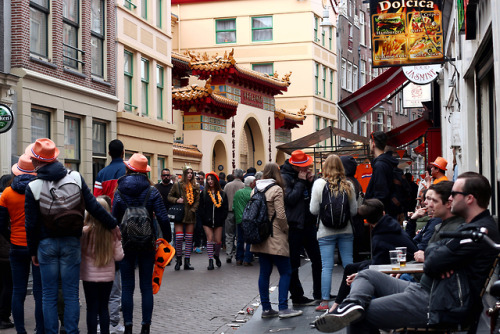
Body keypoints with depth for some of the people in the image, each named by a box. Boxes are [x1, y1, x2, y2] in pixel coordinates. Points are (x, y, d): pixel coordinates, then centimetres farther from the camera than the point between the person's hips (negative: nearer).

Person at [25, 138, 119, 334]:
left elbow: (31, 224, -4)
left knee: (49, 295, 7)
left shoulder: (33, 187, -7)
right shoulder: (75, 178, -3)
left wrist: (32, 250, 5)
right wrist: (112, 224, 9)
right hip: (71, 243, 1)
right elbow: (93, 206, -2)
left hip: (47, 244, -1)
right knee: (71, 294, 7)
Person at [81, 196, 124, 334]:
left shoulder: (85, 231, -16)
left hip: (90, 276, -2)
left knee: (92, 309, 7)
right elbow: (119, 256, -5)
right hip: (108, 276, 2)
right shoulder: (113, 232, -10)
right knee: (104, 308, 16)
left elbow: (79, 252, -8)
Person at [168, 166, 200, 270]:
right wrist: (176, 200, -11)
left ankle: (187, 262, 9)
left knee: (189, 239, 3)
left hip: (190, 215, 3)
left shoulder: (196, 187, 8)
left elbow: (197, 201, 9)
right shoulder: (177, 185, 1)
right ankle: (179, 259, 9)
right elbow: (169, 197, 8)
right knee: (179, 237, -9)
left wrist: (192, 210, -4)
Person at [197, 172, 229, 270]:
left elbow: (225, 208, 7)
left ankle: (216, 255, 31)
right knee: (210, 239, -7)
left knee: (218, 241, 2)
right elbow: (200, 207, 3)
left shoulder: (222, 194, 6)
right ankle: (210, 261, -3)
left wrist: (222, 218, -5)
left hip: (218, 221, 1)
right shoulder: (204, 193, 4)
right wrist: (203, 217, -8)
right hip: (207, 221, -1)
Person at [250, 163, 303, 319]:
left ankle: (266, 308, 11)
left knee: (264, 272, 9)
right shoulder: (276, 190, -11)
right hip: (275, 238, -7)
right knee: (285, 272, -1)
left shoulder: (255, 190, 10)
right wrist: (286, 230, -1)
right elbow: (280, 215, -15)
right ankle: (283, 308, -6)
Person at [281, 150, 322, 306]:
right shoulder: (285, 178, -10)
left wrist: (311, 182, -3)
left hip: (308, 224, 8)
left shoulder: (305, 175, 13)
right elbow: (290, 199, -21)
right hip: (294, 225, -7)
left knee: (317, 259, 10)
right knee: (293, 264, 1)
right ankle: (297, 297, 11)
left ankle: (319, 294, 20)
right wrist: (301, 181, -16)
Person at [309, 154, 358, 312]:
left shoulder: (319, 183, -7)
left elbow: (313, 210, -5)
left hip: (326, 232, -2)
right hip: (346, 231, 2)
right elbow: (354, 210, 4)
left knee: (327, 266, -1)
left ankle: (324, 302, 0)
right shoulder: (348, 185, -1)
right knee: (349, 264, 8)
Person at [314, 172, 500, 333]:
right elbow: (430, 251, 15)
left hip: (440, 305, -11)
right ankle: (353, 305, -18)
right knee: (367, 276, 6)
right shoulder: (471, 227, 19)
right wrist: (439, 258, -8)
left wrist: (435, 257, 2)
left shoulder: (481, 231, -18)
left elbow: (431, 264, -20)